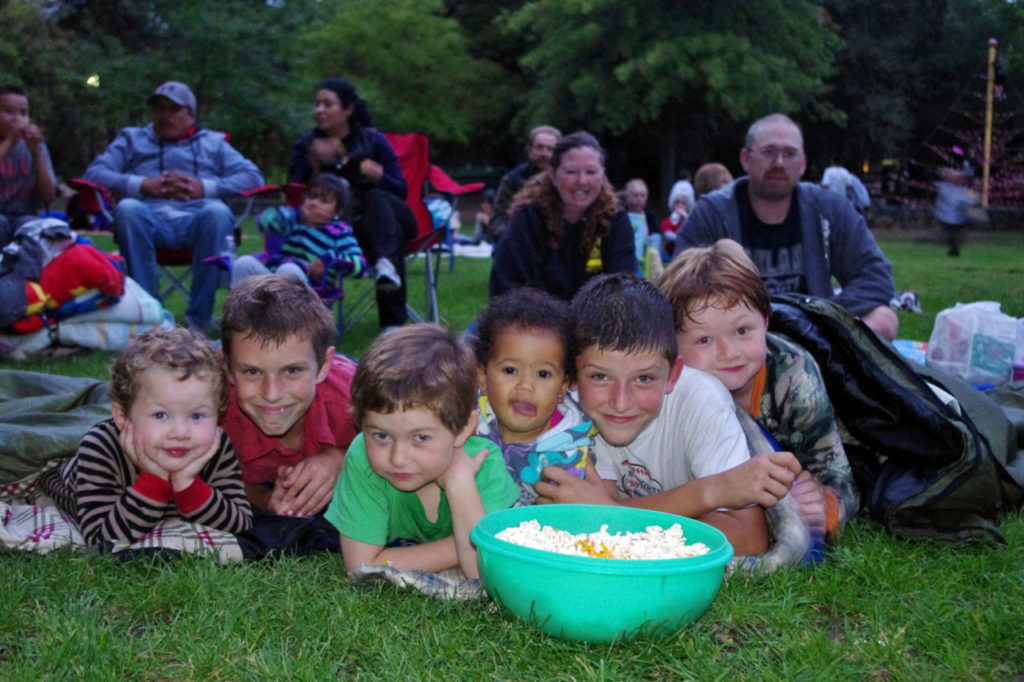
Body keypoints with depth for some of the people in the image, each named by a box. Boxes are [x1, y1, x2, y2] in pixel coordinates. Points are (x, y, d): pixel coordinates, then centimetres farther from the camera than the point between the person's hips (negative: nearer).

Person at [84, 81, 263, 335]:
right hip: (150, 216, 1)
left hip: (195, 218, 0)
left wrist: (204, 187, -1)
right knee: (127, 208, -34)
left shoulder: (213, 143, 30)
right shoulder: (132, 139, 31)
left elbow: (253, 177, 14)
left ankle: (200, 314, -31)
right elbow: (93, 174, 14)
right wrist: (143, 185, -2)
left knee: (218, 212, -35)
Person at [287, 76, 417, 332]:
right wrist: (314, 165, -20)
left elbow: (402, 191, 2)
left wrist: (379, 177, -19)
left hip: (383, 215, 1)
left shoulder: (373, 140, 6)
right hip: (342, 227, -1)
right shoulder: (306, 145, 8)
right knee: (394, 233, -35)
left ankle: (386, 263, -61)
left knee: (375, 197, -35)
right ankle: (394, 321, -47)